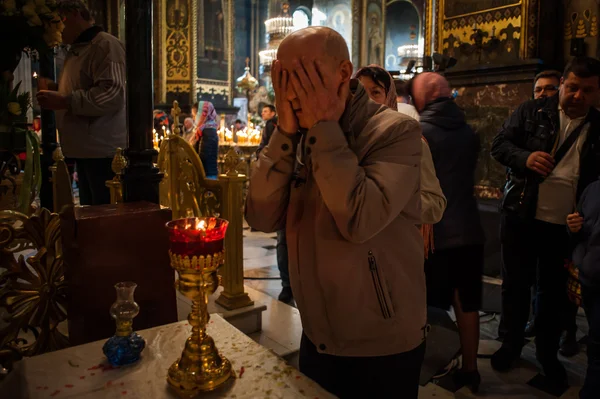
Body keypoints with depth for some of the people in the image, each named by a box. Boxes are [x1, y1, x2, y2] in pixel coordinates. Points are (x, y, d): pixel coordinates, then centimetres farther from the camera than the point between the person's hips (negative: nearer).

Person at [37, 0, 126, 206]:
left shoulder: (105, 45, -12)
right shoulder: (77, 49, 21)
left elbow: (111, 94, -25)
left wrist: (64, 102, -24)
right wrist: (54, 88, 16)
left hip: (102, 150, -10)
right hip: (85, 149, 10)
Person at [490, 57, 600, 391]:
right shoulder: (532, 112, 0)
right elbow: (500, 145, -2)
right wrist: (525, 157, -23)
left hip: (566, 225, 1)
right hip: (522, 217, -1)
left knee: (555, 290, 13)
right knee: (516, 283, 11)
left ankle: (548, 353, 32)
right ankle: (513, 342, 31)